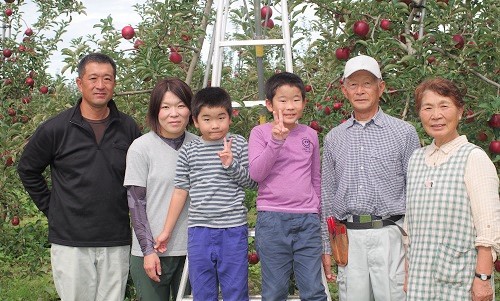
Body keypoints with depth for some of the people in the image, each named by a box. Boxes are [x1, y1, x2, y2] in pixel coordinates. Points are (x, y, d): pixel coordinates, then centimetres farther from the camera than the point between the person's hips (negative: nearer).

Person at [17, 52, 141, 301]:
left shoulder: (128, 128, 2)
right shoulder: (55, 129, -4)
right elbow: (28, 170, 8)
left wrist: (134, 211, 7)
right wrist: (50, 207, 5)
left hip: (117, 243, 2)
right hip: (70, 242, -2)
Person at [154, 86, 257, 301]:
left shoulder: (238, 144, 2)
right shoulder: (188, 151, 5)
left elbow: (251, 182, 3)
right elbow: (180, 191, 9)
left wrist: (231, 164, -14)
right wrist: (167, 231, 11)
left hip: (233, 229, -1)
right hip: (199, 231, 2)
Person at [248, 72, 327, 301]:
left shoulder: (310, 135, 9)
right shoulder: (260, 133, 0)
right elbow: (256, 173, -13)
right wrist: (276, 140, -21)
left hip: (308, 221, 2)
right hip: (272, 221, -2)